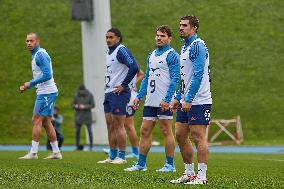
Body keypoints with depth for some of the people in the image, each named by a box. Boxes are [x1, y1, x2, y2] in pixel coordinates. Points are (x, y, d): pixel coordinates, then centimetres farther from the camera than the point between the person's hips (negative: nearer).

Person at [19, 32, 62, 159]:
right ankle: (56, 152, 14)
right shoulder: (36, 55, 18)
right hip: (44, 92, 10)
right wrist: (26, 87, 12)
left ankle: (33, 152, -8)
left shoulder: (40, 55, -14)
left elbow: (47, 75, -23)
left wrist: (30, 84, -15)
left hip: (46, 93, -10)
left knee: (36, 121, -9)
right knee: (46, 122, 11)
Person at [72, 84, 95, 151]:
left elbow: (93, 105, -5)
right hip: (79, 115, 2)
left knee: (89, 131, -4)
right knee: (77, 131, 0)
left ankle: (91, 146, 0)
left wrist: (85, 107, -18)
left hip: (87, 115, -2)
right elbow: (73, 104, 8)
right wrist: (76, 106, -15)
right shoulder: (76, 95, 2)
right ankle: (78, 146, 7)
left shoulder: (89, 95, -4)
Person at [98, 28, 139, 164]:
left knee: (118, 125, -6)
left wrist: (123, 85, -19)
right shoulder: (109, 52, 16)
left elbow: (134, 67, -24)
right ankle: (112, 156, 16)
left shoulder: (121, 50, -13)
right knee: (110, 126, 11)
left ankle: (121, 157, -1)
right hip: (108, 93, 10)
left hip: (118, 93, -10)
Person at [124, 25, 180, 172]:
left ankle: (170, 165, 5)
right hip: (150, 101, 8)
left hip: (164, 101, -8)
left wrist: (167, 99, -20)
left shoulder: (172, 55, -7)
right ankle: (141, 164, 13)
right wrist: (139, 96, 14)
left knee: (166, 131, -2)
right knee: (145, 131, 7)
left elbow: (175, 79, -14)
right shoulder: (151, 55, 17)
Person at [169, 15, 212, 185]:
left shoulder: (198, 46, -12)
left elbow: (198, 75, -19)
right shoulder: (185, 47, 18)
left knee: (198, 137, -7)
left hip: (199, 101, -10)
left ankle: (201, 177, -4)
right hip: (186, 101, 10)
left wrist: (188, 99, -22)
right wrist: (178, 98, 21)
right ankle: (189, 173, 17)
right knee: (180, 136, 9)